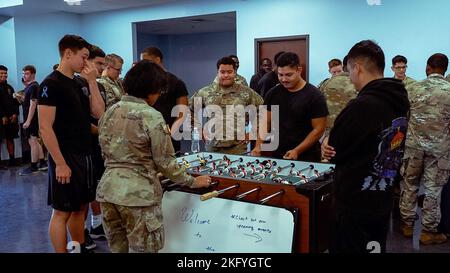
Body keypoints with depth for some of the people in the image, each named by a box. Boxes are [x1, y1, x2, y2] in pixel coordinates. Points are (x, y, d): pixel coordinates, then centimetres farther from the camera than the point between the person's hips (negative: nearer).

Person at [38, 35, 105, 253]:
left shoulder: (80, 84, 12)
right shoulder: (51, 84, -13)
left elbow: (99, 113, 5)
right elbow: (45, 128, -17)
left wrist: (92, 81, -2)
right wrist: (60, 163, -19)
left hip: (84, 156, 8)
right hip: (66, 159, -8)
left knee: (81, 207, 16)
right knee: (62, 211, 2)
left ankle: (80, 248, 29)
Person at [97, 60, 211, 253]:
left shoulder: (109, 112, 7)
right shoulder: (151, 117, -13)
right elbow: (165, 162, -10)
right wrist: (193, 182, 3)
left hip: (108, 189, 7)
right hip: (138, 192, -7)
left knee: (117, 248, 18)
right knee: (141, 249, 6)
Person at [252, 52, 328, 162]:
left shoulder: (315, 96, -10)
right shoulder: (273, 94, 3)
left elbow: (318, 129, -11)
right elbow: (265, 122, 7)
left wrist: (297, 151, -19)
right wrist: (258, 146, -7)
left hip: (306, 158, -3)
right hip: (277, 155, 4)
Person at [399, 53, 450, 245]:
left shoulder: (413, 88, -3)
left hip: (413, 144, 1)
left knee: (409, 185, 14)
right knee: (433, 189, 7)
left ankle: (407, 224, 23)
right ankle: (429, 231, 14)